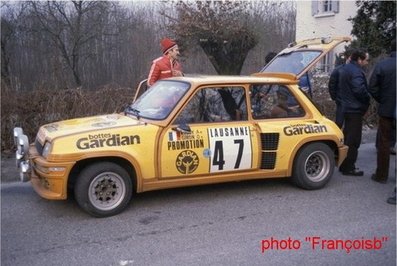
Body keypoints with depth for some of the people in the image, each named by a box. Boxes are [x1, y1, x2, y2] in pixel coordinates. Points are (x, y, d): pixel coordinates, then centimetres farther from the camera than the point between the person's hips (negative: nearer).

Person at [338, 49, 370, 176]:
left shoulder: (345, 68, 14)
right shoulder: (356, 71, -18)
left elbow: (340, 87, 22)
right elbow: (359, 89, -28)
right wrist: (367, 99, -11)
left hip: (347, 107, 10)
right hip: (355, 109, -10)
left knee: (347, 137, 17)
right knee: (353, 140, -4)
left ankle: (344, 165, 25)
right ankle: (349, 167, 1)